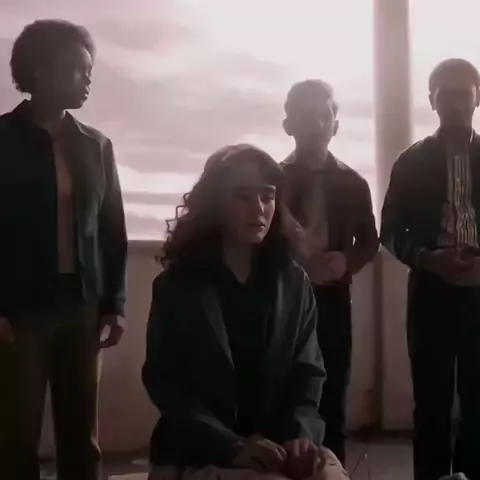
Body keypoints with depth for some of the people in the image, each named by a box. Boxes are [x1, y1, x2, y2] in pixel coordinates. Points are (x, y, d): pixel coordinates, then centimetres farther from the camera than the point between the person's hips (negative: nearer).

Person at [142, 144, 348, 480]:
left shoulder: (294, 283, 10)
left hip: (279, 452, 4)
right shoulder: (176, 286, 1)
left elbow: (309, 371, 6)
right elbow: (165, 383, -6)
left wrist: (301, 434, -13)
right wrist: (231, 446, -18)